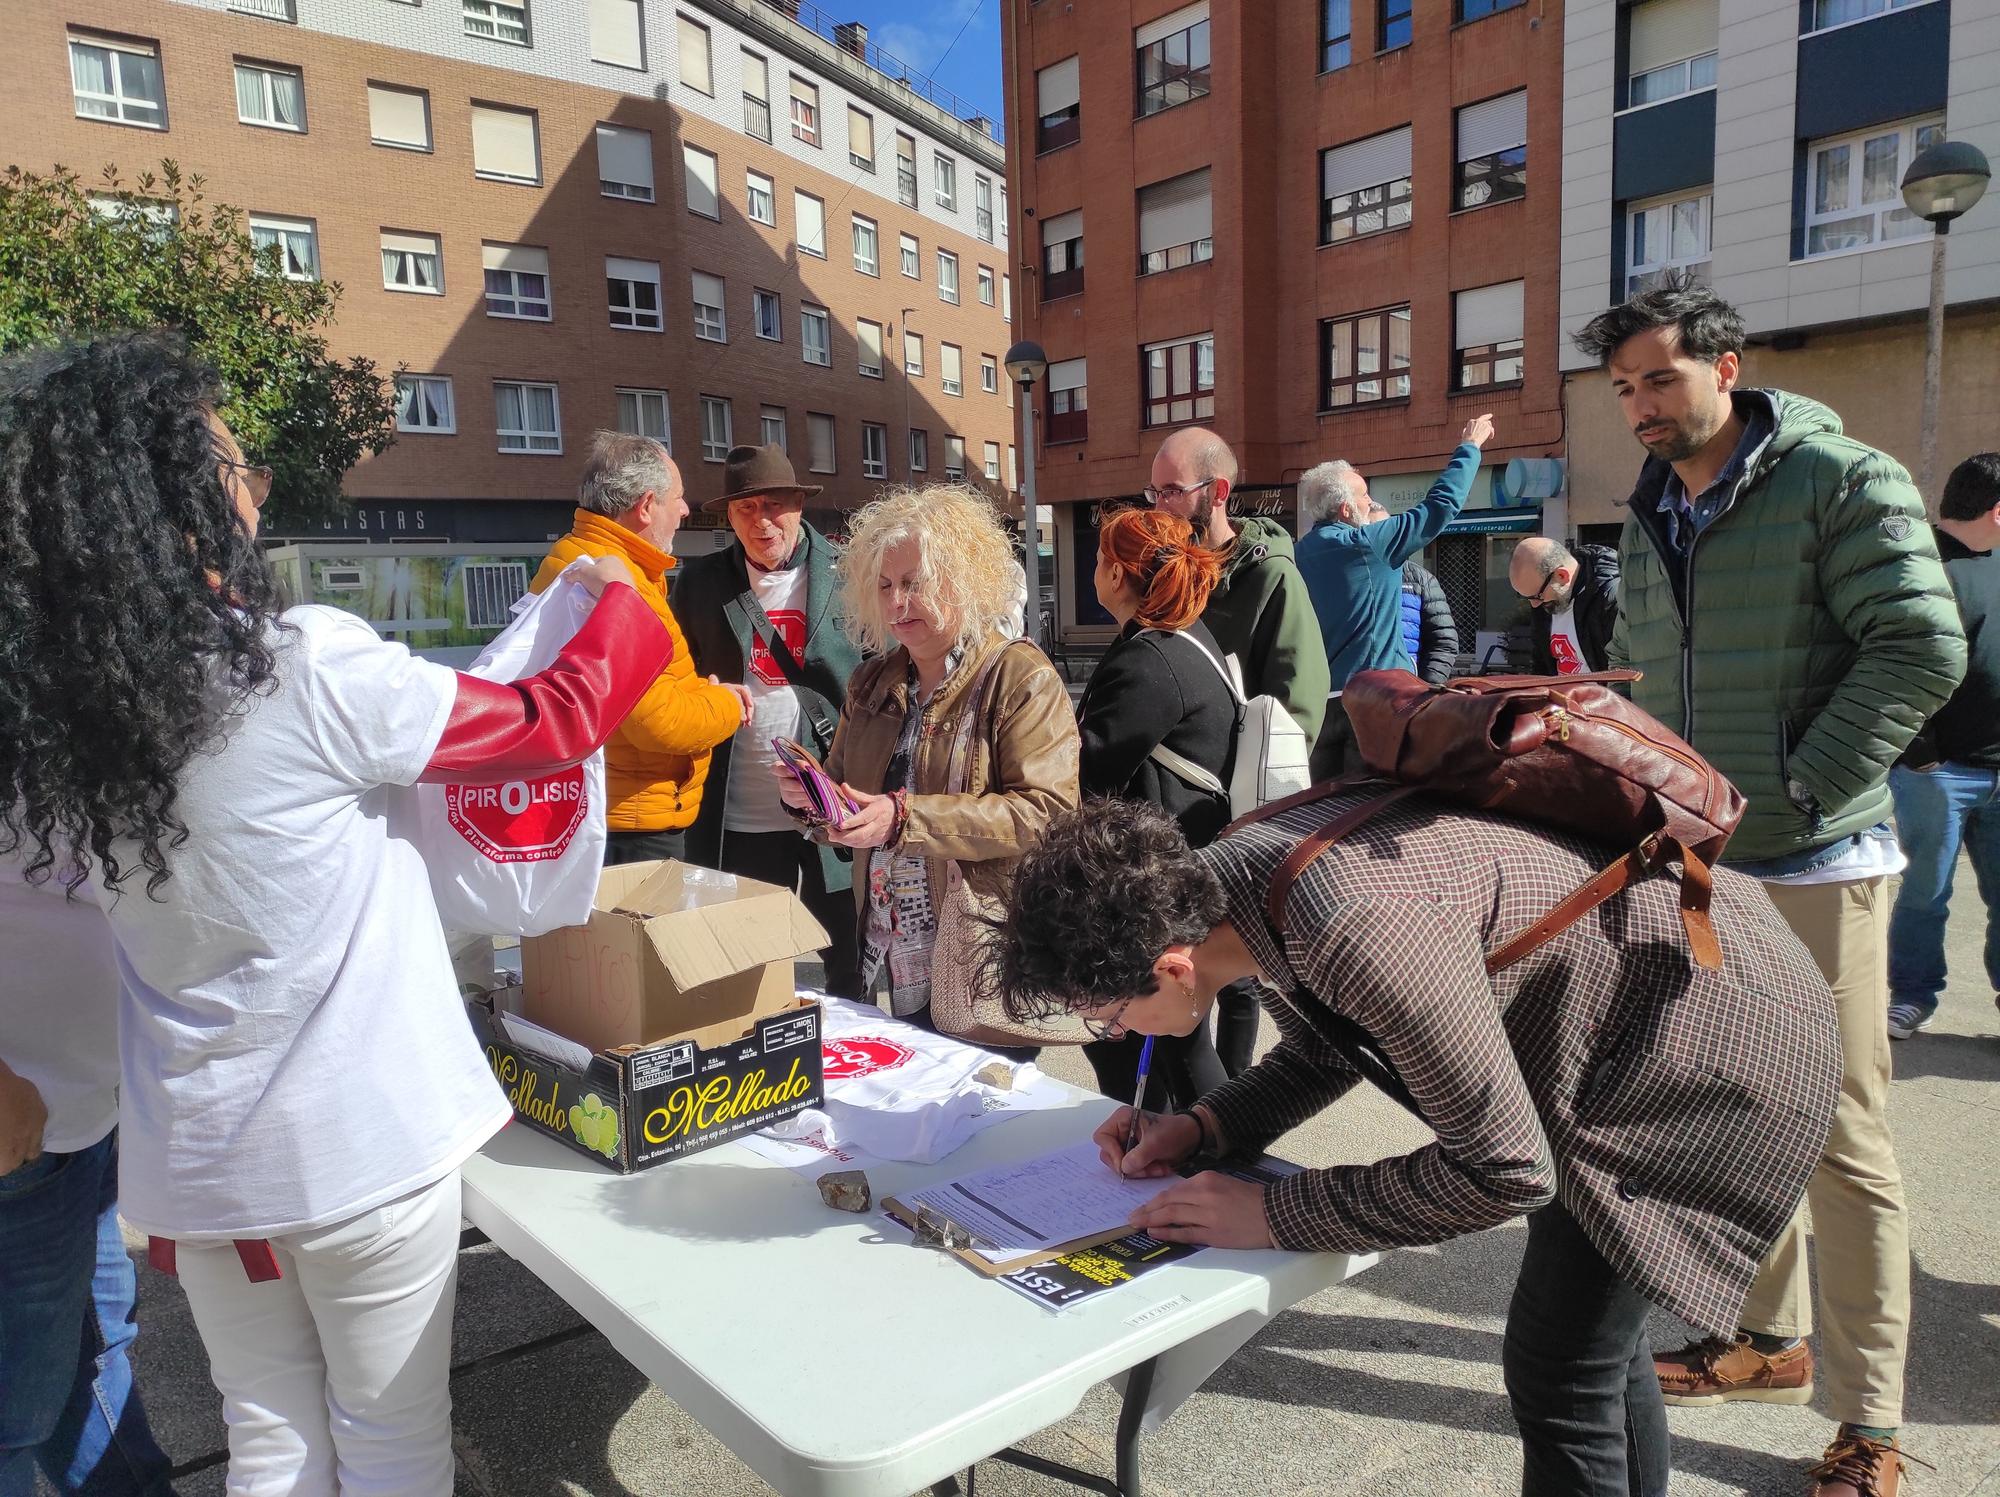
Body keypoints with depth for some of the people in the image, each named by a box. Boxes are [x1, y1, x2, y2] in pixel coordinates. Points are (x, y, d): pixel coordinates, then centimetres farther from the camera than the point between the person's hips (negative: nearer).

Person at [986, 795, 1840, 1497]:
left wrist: (1274, 1215, -24)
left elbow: (1505, 1170, -29)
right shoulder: (1237, 868, -11)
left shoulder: (1360, 935, -39)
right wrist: (1203, 1127, -7)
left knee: (1558, 1375, -2)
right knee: (1592, 1323, 24)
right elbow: (1329, 1047, 7)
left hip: (1720, 1034, -9)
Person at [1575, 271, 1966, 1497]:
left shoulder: (1842, 481, -8)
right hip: (1692, 865, 7)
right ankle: (1774, 1339, 35)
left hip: (1812, 866, -7)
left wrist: (1793, 792, -18)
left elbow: (1923, 651, -15)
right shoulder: (1653, 517, 13)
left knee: (1842, 1140, 0)